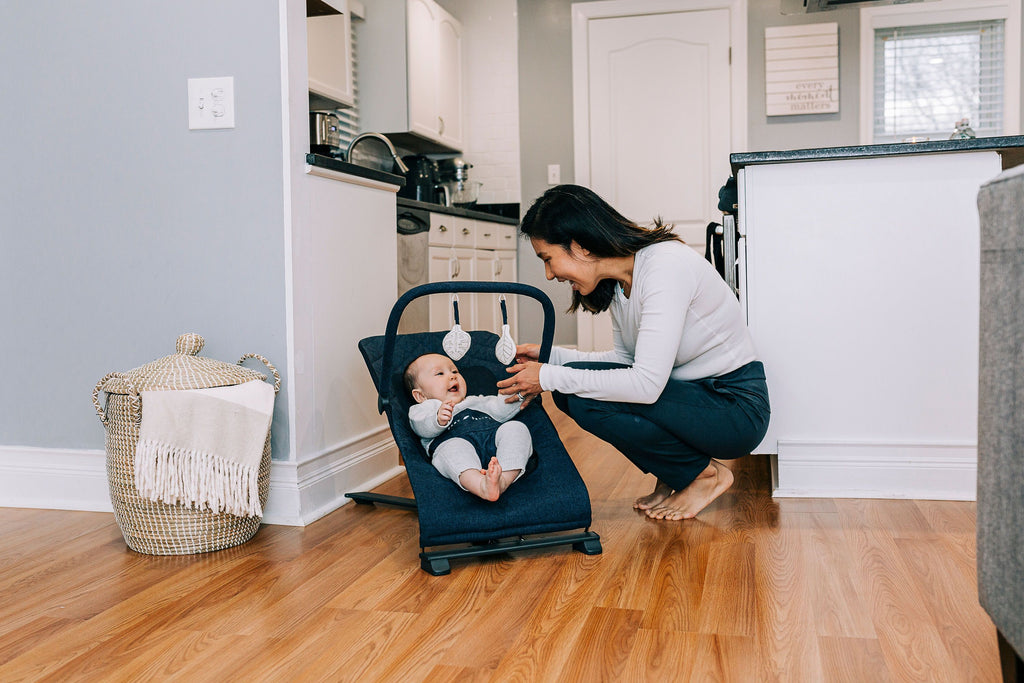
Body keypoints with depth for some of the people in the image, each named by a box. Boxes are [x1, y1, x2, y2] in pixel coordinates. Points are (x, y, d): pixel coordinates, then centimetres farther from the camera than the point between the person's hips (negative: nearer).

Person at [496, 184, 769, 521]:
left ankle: (705, 473, -3)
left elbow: (647, 383, -31)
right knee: (570, 388, -6)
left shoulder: (666, 266, -25)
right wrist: (551, 357, 0)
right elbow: (628, 359, 11)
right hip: (691, 393, 9)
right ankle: (674, 475, 8)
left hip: (736, 408, -9)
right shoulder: (619, 281, 2)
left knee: (586, 400, -23)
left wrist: (550, 377, -23)